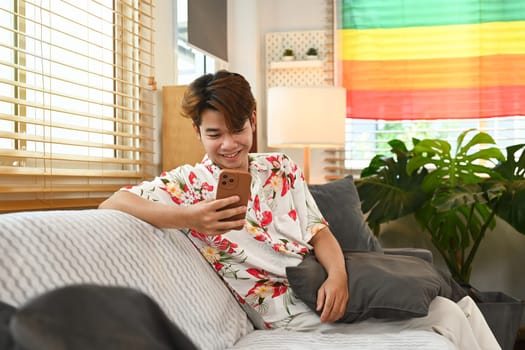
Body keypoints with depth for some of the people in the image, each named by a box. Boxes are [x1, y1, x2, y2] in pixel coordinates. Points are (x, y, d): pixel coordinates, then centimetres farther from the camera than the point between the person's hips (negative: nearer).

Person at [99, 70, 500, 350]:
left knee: (451, 310, -8)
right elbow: (113, 204, -15)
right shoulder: (190, 182, -5)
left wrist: (338, 274, -13)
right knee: (446, 317, -15)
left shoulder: (280, 168, 10)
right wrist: (188, 218, -31)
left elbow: (317, 229, 9)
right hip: (290, 309, -5)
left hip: (329, 289, 6)